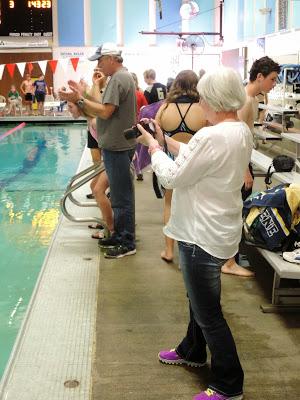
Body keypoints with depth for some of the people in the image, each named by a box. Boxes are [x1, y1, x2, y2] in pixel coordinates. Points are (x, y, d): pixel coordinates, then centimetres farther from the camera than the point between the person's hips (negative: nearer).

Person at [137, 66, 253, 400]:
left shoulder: (213, 137, -28)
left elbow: (172, 177, -20)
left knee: (208, 313, 4)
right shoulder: (241, 131, 3)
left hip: (204, 236, -10)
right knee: (199, 297, 27)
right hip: (214, 229, 10)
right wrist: (166, 141, 9)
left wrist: (152, 145, -5)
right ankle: (192, 351, 48)